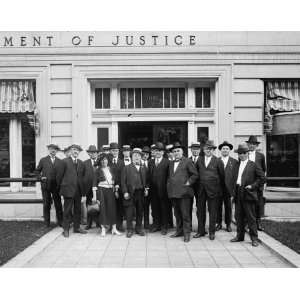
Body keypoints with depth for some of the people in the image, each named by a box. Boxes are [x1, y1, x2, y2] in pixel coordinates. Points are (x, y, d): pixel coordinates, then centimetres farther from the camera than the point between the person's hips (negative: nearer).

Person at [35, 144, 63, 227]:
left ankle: (60, 221, 10)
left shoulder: (60, 161, 8)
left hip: (56, 186, 1)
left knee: (58, 204, 2)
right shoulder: (43, 160, 6)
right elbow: (37, 171, 12)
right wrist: (40, 177, -4)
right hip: (45, 186, -1)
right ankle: (47, 222, 15)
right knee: (46, 204, 5)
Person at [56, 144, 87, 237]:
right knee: (67, 210, 1)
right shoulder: (65, 161, -4)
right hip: (68, 189, -5)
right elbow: (59, 175, -2)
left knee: (78, 210, 12)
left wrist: (82, 187, 11)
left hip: (78, 190, 5)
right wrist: (61, 185, 3)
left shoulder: (81, 163, 12)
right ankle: (66, 229, 10)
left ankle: (76, 227, 23)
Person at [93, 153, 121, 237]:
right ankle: (103, 229, 11)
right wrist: (94, 195, -8)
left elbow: (115, 180, 14)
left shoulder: (111, 169, 10)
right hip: (101, 191, -3)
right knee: (103, 209, 0)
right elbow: (95, 183, -3)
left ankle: (114, 229, 10)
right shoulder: (98, 170, -1)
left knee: (113, 209, 2)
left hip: (110, 191, 3)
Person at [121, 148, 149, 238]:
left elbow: (146, 180, 17)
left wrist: (146, 189, 1)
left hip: (141, 193, 3)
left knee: (140, 212, 8)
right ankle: (129, 230, 10)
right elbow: (123, 181, -1)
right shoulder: (127, 168, 3)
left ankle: (139, 228, 21)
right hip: (130, 193, -3)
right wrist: (125, 192, -9)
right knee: (129, 213, -1)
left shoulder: (144, 168, 15)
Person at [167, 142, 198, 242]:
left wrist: (188, 183, -9)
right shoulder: (171, 163, 19)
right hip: (173, 192, 6)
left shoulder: (187, 161, -1)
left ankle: (187, 233, 3)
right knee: (177, 213, 12)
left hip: (184, 192, -6)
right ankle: (179, 231, 23)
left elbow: (195, 174, -2)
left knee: (185, 214, -4)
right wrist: (169, 185, 14)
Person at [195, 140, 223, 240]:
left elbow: (221, 175, 1)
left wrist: (218, 187, 2)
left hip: (213, 189, -3)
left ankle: (212, 232, 16)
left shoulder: (217, 161, -2)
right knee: (200, 210, 8)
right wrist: (198, 185, 8)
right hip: (201, 189, 3)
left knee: (212, 211, 4)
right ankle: (201, 231, 20)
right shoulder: (199, 160, 8)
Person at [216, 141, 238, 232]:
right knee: (218, 206, 6)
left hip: (229, 188, -1)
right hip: (218, 187, 1)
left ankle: (228, 224, 17)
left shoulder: (234, 162, 5)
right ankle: (219, 223, 18)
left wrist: (234, 189, -6)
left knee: (228, 207, 5)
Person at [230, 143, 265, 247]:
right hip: (238, 194, 6)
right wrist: (234, 192, 10)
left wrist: (252, 186, -10)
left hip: (248, 194, -6)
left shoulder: (253, 165, -2)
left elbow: (262, 178, -2)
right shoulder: (237, 165, 15)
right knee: (239, 217, 11)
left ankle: (254, 238, 7)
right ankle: (240, 235, 23)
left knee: (251, 218, -2)